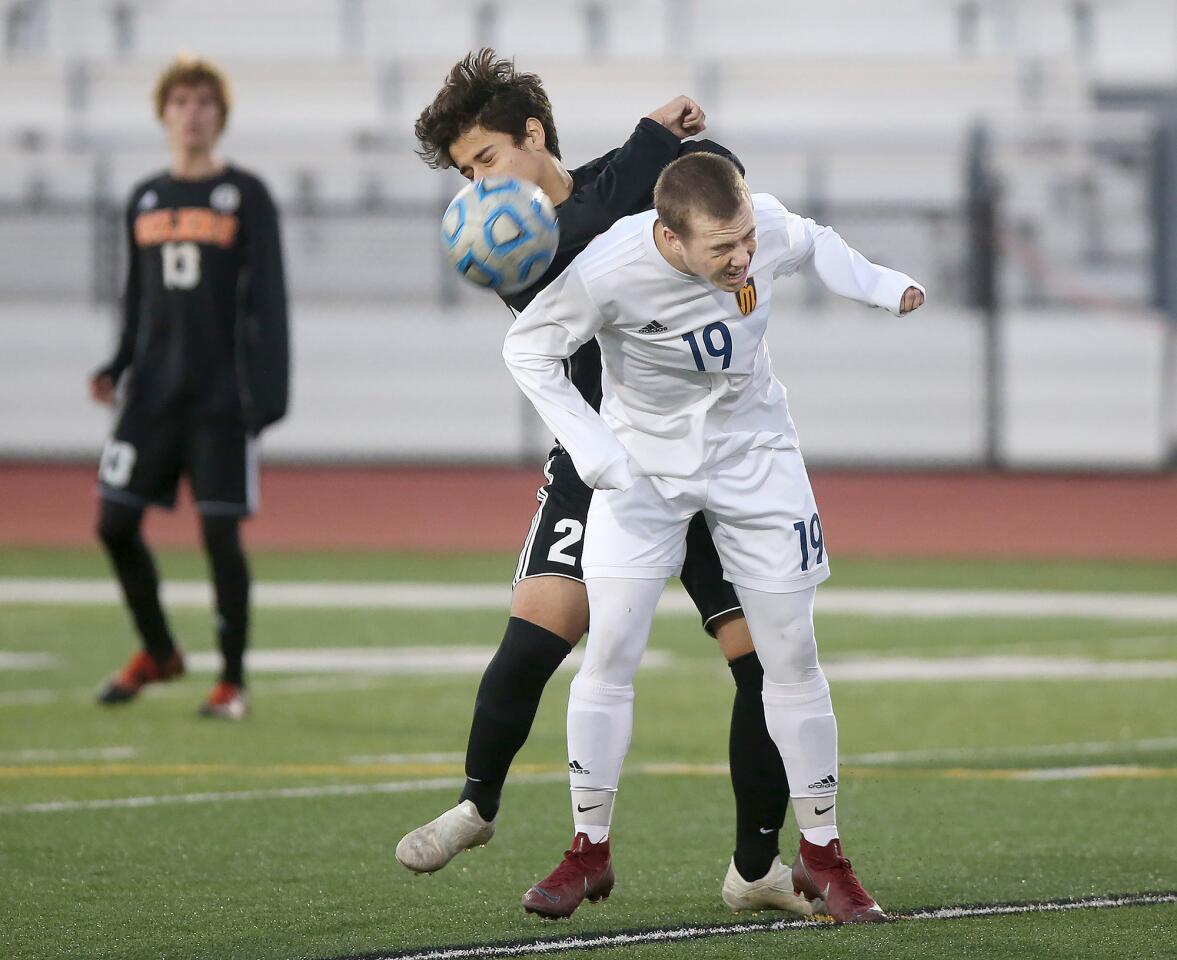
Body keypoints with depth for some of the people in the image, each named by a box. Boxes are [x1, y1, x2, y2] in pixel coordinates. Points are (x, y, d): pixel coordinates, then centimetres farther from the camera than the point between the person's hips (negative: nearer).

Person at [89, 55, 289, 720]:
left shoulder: (246, 196, -1)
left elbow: (267, 299, -5)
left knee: (221, 533, -6)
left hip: (222, 397, -5)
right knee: (116, 522, 0)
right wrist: (118, 370, 6)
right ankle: (158, 652, 21)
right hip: (154, 392, 5)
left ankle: (234, 681, 5)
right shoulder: (145, 201, 12)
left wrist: (268, 392, -13)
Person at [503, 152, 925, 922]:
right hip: (643, 464, -2)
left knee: (792, 654, 2)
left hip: (753, 454, 2)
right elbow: (529, 348, -14)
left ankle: (822, 855, 15)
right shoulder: (610, 271, -30)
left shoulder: (768, 228, -21)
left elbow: (813, 246, 5)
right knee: (610, 650, -8)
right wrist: (590, 448, -23)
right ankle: (589, 853, 7)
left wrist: (879, 285, -12)